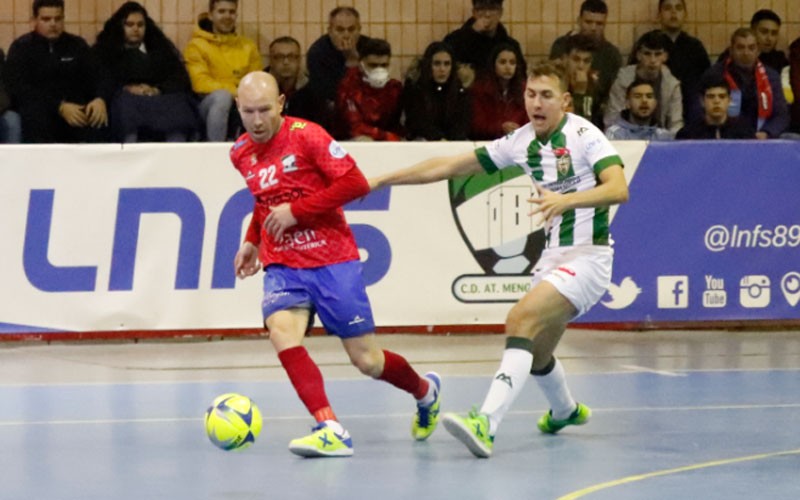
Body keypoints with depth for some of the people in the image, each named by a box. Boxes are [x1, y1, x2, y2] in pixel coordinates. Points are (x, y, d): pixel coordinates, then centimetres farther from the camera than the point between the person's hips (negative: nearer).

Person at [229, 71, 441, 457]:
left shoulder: (306, 136, -11)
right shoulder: (241, 154, 8)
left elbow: (356, 183, -17)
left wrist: (296, 211, -18)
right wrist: (253, 240, 15)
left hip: (333, 261, -4)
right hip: (282, 266, 4)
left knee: (367, 361, 0)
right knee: (282, 333, -28)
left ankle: (425, 390, 34)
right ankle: (330, 430, -34)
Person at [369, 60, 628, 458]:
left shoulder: (584, 135, -13)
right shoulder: (522, 142, 6)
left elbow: (618, 189, -26)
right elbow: (450, 166, 10)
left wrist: (566, 200, -41)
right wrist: (380, 180, 10)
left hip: (587, 256, -8)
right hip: (553, 256, 8)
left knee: (521, 319, -26)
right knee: (535, 355, 19)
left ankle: (486, 424, -37)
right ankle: (565, 410, 51)